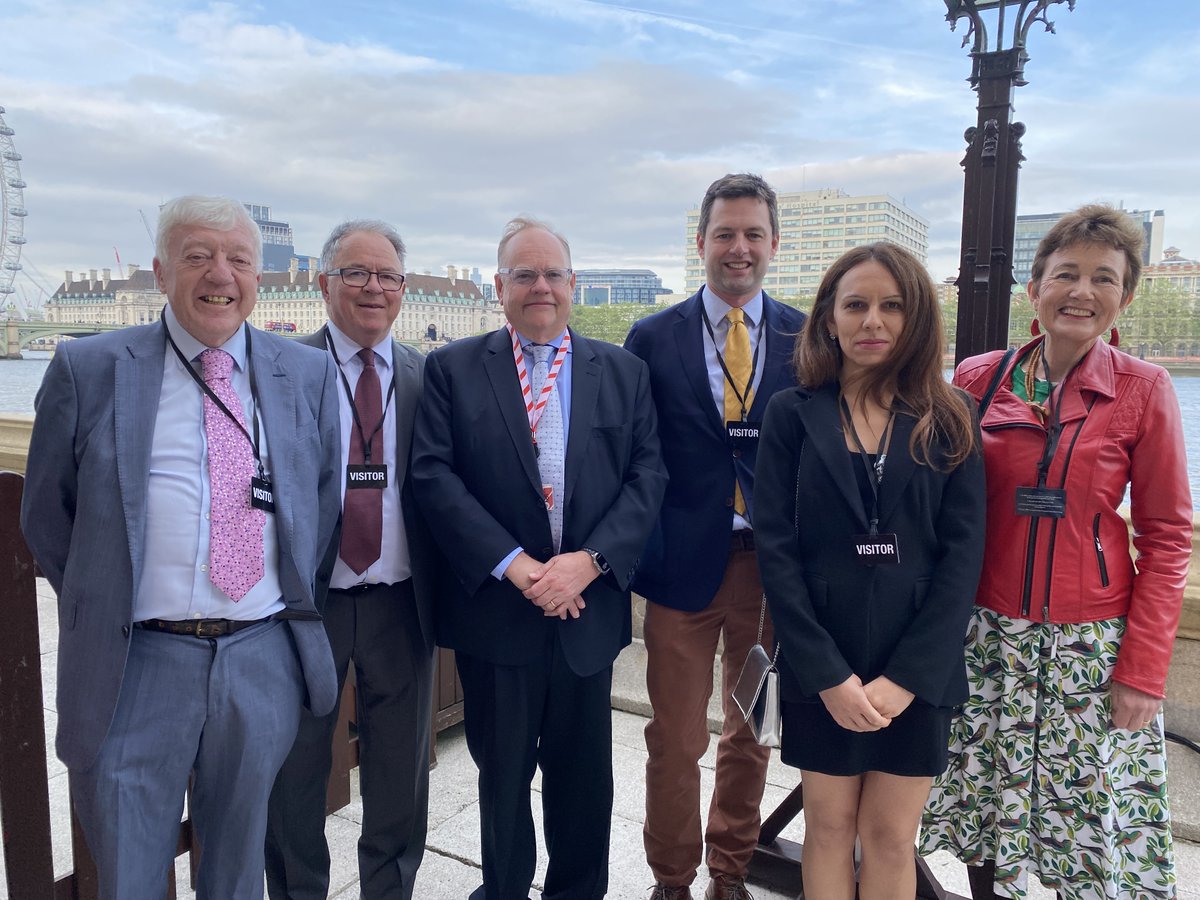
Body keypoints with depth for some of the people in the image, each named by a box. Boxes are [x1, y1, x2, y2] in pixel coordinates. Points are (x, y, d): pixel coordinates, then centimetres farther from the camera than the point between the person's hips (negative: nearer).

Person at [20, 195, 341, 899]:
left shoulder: (309, 374, 5)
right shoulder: (88, 369, -1)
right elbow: (46, 514, 7)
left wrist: (297, 600, 8)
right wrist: (103, 604, 5)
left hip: (266, 660, 2)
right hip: (136, 664, -1)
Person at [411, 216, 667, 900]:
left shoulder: (624, 372, 6)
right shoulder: (453, 369, 1)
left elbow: (648, 475, -1)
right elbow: (434, 475, -8)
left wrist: (591, 559, -15)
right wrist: (511, 562, -17)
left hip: (589, 609, 2)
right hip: (495, 609, -1)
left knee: (585, 777, 17)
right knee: (503, 775, 17)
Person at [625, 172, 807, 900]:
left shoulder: (808, 338, 2)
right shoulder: (653, 339, 0)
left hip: (774, 563, 2)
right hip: (682, 561, -1)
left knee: (752, 735, 17)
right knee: (675, 742, 9)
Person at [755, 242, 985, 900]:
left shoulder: (949, 420, 1)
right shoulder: (792, 413, -1)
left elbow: (963, 553, -4)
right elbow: (776, 549, -6)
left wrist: (908, 676, -11)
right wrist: (827, 673, -12)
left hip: (918, 669, 1)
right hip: (821, 665, 0)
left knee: (891, 835, 11)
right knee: (829, 826, 13)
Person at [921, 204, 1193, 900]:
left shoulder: (1144, 390, -4)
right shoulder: (977, 379, 0)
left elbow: (1165, 537, -2)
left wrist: (1143, 669, -7)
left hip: (1093, 645, -1)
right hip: (988, 636, 2)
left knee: (1095, 832, 8)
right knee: (985, 804, 12)